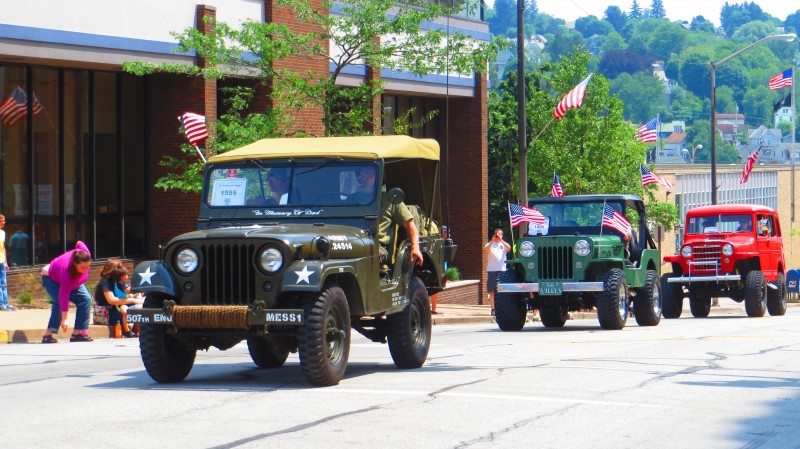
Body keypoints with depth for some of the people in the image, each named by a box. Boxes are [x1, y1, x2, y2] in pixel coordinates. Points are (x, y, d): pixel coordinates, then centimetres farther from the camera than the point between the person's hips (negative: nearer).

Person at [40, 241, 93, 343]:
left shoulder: (85, 254, -33)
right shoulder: (66, 271, -46)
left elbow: (80, 244, -9)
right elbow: (64, 296, -44)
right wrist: (64, 320, -44)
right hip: (51, 278, -7)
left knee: (86, 299, -9)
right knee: (59, 302, -31)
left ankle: (77, 333, -6)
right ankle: (48, 335, -32)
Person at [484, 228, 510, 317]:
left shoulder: (504, 244, 12)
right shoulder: (490, 244, 10)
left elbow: (509, 248, -9)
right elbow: (485, 251, -9)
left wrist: (501, 240, -15)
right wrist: (492, 241, -13)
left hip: (502, 270, 1)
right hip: (492, 270, -1)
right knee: (492, 291, -3)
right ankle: (493, 309, -1)